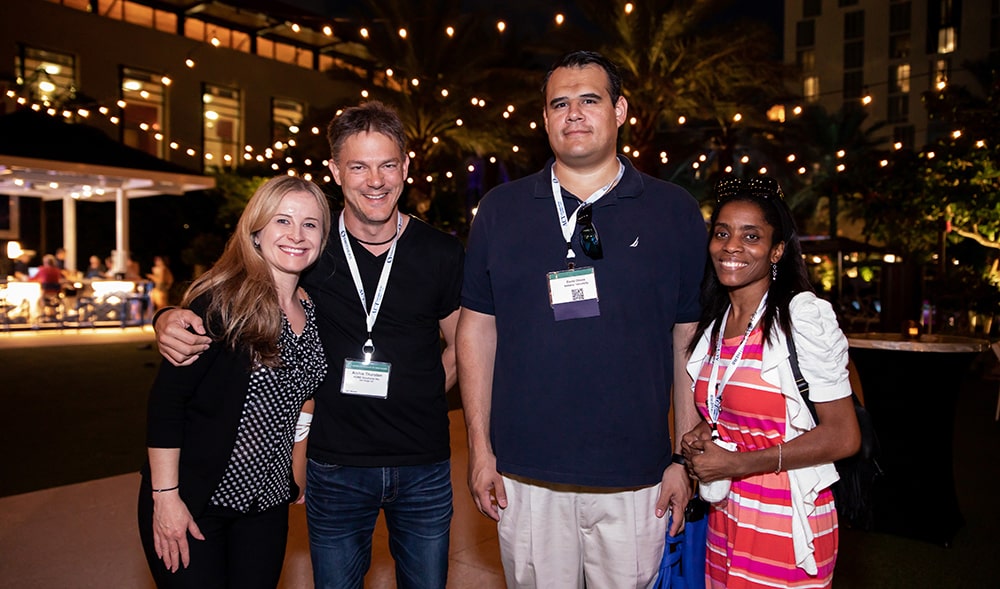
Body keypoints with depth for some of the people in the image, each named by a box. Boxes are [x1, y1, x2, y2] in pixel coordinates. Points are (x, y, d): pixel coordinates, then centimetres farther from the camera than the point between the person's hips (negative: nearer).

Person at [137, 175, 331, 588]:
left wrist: (297, 480, 10)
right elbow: (166, 397, -15)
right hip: (191, 504, -5)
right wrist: (165, 495, -15)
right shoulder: (222, 302, -16)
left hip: (267, 504, 6)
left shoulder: (315, 311, 2)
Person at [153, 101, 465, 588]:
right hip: (336, 465, 0)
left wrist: (415, 402, -4)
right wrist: (172, 320, -17)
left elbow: (461, 345, 8)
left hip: (423, 468, 1)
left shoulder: (441, 254, -5)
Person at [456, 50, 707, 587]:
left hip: (636, 480, 0)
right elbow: (477, 329, 4)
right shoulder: (500, 210, 2)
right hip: (524, 477, 1)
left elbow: (688, 341, 2)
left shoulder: (675, 212, 1)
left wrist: (686, 461, 1)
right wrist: (480, 449, 1)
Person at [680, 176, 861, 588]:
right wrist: (699, 437, -3)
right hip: (724, 519, 6)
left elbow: (843, 437, -16)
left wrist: (736, 464, -18)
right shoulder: (712, 326, 6)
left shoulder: (804, 316, -14)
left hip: (786, 526, -6)